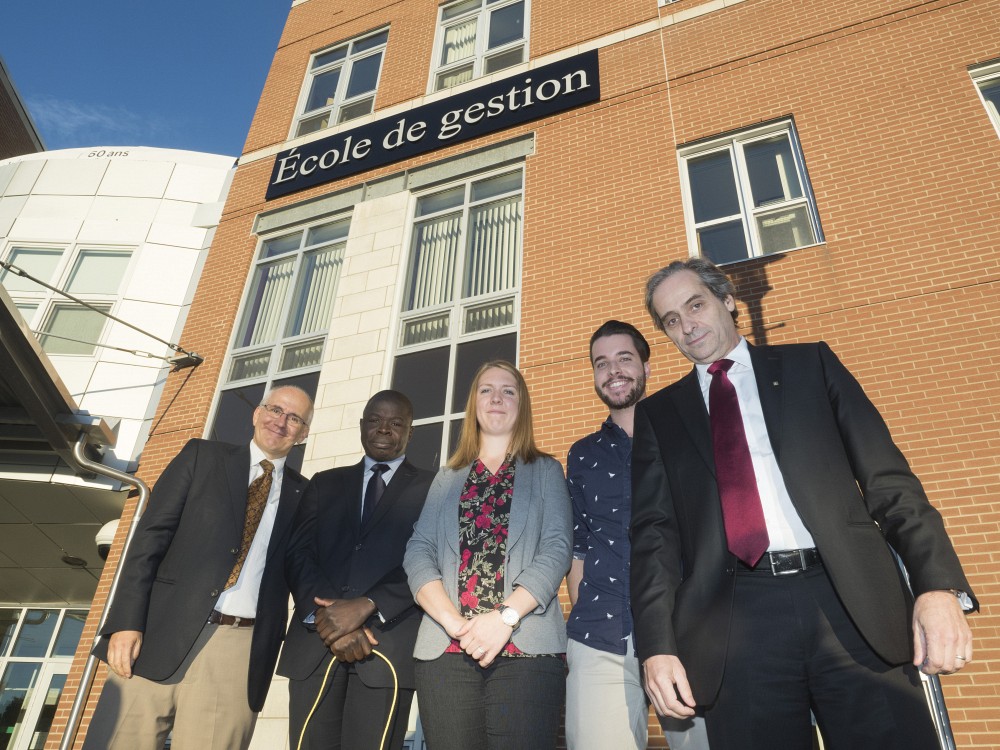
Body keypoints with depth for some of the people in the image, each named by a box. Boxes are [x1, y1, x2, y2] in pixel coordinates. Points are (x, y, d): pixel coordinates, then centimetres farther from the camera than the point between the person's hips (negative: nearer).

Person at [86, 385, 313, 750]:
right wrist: (126, 621, -8)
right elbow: (150, 535, 0)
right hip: (161, 635, 0)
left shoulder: (303, 494, 12)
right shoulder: (202, 455, 8)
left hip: (240, 649, 1)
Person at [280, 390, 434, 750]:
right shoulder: (324, 484, 18)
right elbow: (298, 556, 7)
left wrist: (367, 606, -15)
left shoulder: (431, 488, 8)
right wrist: (327, 615, -10)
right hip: (315, 642, 3)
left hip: (388, 645, -2)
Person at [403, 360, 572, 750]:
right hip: (445, 649, 2)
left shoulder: (545, 471, 12)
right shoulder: (448, 478, 17)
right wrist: (455, 623, -11)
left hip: (526, 648, -2)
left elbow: (557, 549, -1)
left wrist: (505, 616, -15)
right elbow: (418, 552, 6)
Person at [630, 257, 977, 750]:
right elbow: (654, 530, 7)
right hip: (734, 621, 0)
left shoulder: (810, 364, 13)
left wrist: (940, 585, -7)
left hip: (851, 601, 0)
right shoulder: (658, 414, 14)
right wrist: (657, 645, -4)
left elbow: (888, 479, 6)